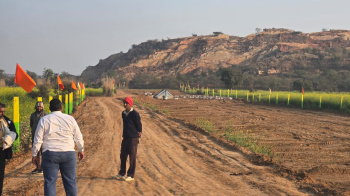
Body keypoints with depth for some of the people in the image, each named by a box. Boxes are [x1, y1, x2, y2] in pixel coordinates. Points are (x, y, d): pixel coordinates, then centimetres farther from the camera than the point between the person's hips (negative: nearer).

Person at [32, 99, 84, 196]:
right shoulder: (70, 119, 6)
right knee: (70, 181, 8)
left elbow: (38, 140, 0)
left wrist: (34, 155, 10)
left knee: (50, 182, 2)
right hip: (69, 154, 2)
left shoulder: (44, 120, 2)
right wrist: (81, 150, 24)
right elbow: (78, 137, 10)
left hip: (50, 154, -1)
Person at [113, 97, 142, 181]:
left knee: (132, 157, 0)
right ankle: (122, 173, 24)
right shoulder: (123, 113, 11)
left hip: (133, 138, -7)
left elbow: (139, 125, -9)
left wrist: (138, 135, -8)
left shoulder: (134, 114, -11)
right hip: (125, 138, 7)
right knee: (123, 156, 12)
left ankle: (131, 175, 8)